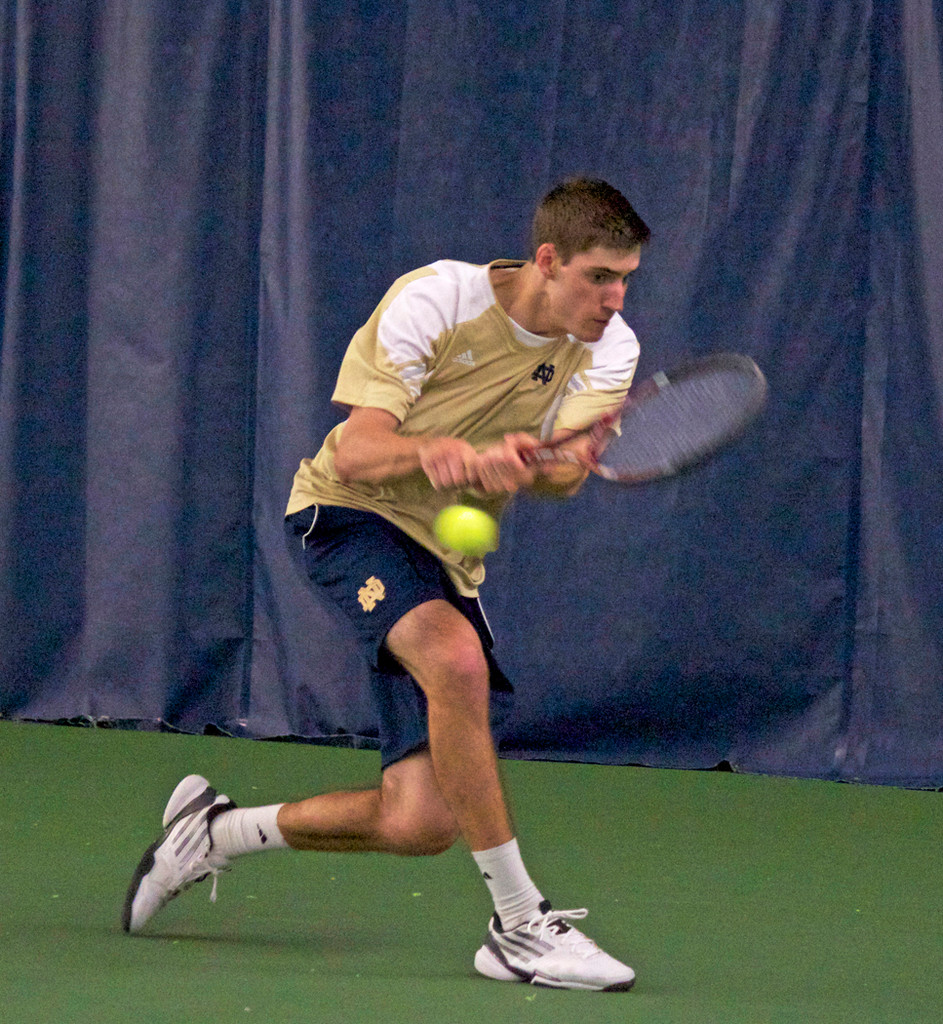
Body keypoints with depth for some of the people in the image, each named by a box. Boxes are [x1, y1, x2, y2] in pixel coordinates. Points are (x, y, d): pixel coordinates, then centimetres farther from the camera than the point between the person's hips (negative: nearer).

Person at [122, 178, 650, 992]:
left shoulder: (608, 347, -5)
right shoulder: (434, 300, -18)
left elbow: (567, 469, -22)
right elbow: (354, 455, -23)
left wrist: (519, 460, -46)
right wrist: (431, 451, -45)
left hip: (448, 559, 6)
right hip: (347, 518, -6)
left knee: (419, 824, -5)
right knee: (457, 660, -37)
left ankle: (216, 831, 22)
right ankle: (519, 926, -29)